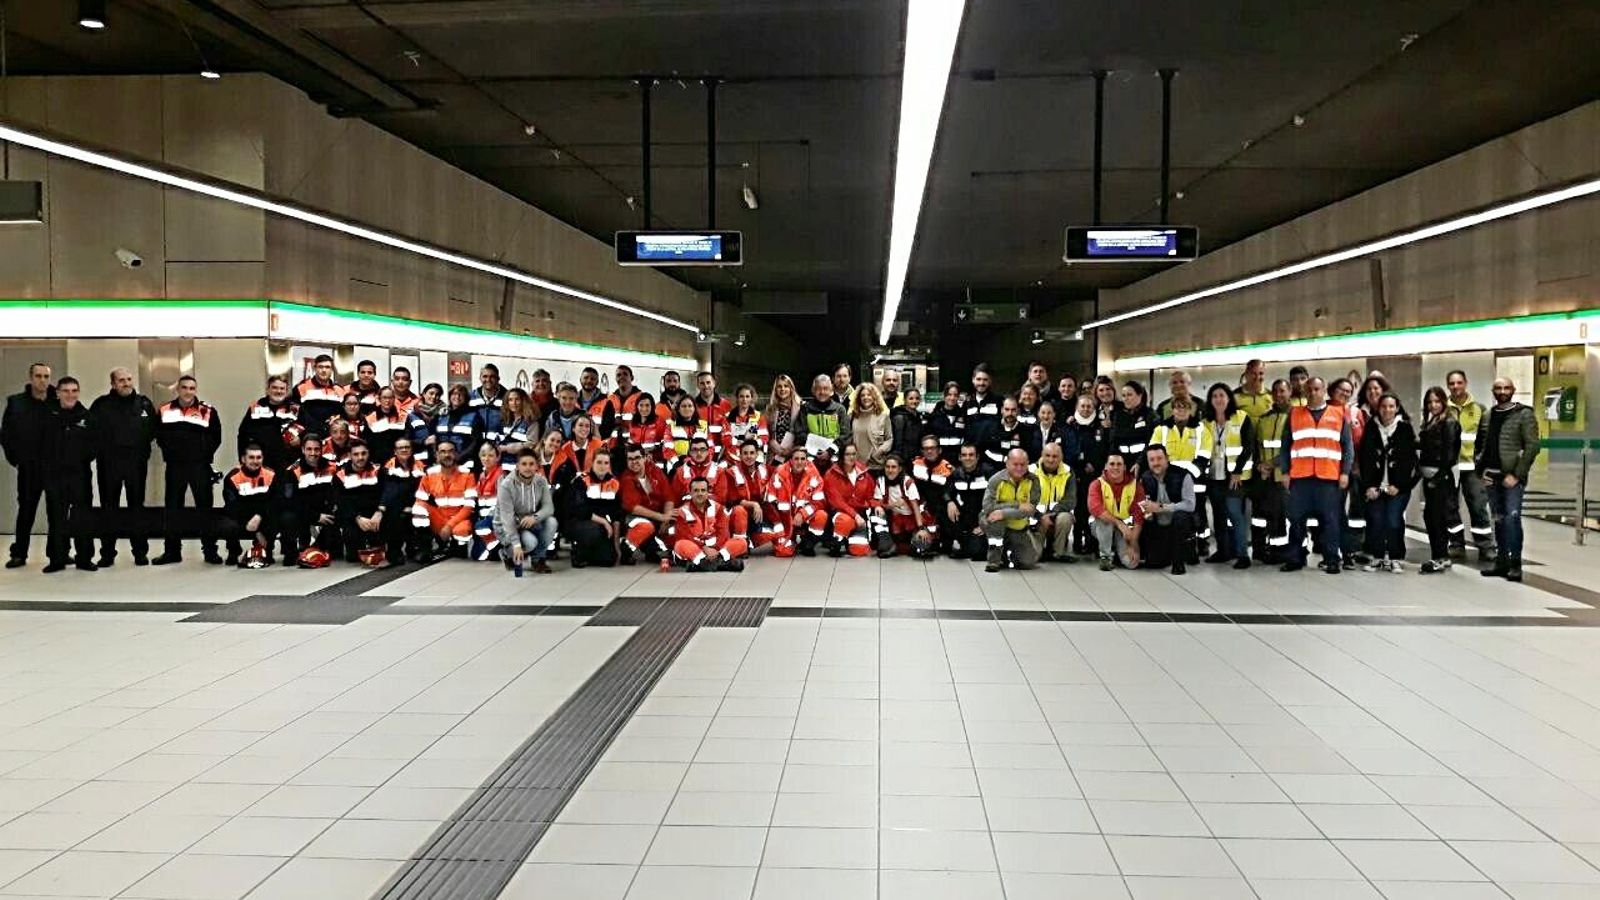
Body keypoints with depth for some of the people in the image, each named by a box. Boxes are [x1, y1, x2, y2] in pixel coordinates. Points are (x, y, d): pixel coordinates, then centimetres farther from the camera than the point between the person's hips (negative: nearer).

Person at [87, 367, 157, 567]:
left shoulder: (144, 403, 5)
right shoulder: (101, 405, 0)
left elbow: (154, 428, 11)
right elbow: (91, 431, 2)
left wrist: (142, 448, 3)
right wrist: (101, 449, -4)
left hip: (136, 462, 1)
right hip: (109, 464, -1)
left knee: (137, 506, 7)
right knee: (108, 508, 5)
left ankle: (140, 552, 12)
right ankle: (107, 553, 11)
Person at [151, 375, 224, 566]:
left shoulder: (208, 412, -2)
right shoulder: (165, 410, 6)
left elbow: (216, 437, 2)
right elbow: (159, 435, 13)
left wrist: (205, 454, -4)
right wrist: (168, 452, 4)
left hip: (200, 466, -2)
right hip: (175, 465, 3)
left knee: (205, 507, 1)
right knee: (172, 508, 8)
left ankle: (210, 551, 6)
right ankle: (172, 551, 16)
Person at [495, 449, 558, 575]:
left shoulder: (541, 481, -9)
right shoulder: (506, 485, -23)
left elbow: (549, 507, -13)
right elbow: (507, 517, -27)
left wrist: (535, 517, -37)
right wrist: (516, 544, -36)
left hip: (529, 523, 5)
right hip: (506, 526, -5)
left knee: (551, 521, -24)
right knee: (530, 542, -32)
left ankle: (538, 559, -7)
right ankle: (507, 553, 2)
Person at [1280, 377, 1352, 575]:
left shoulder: (1339, 415, 11)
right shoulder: (1294, 414, 12)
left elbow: (1348, 445, 8)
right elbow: (1285, 445, 11)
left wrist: (1345, 472, -2)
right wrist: (1285, 471, 2)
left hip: (1329, 477, -1)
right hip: (1300, 476, 1)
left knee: (1330, 519, -1)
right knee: (1297, 518, 3)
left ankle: (1332, 560, 5)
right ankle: (1295, 558, 11)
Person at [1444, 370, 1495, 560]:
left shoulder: (1478, 408, 6)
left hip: (1472, 465, 0)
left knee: (1478, 506, -1)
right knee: (1450, 507, 5)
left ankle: (1486, 546, 6)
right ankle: (1457, 545, 15)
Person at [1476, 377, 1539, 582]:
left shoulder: (1524, 414, -2)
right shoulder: (1487, 417, 14)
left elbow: (1532, 446, -9)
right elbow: (1478, 446, 18)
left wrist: (1516, 475, -15)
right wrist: (1481, 471, 4)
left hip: (1512, 477, -5)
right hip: (1491, 478, 6)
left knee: (1512, 518, -12)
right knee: (1498, 521, 11)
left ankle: (1515, 564, -8)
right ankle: (1502, 562, 18)